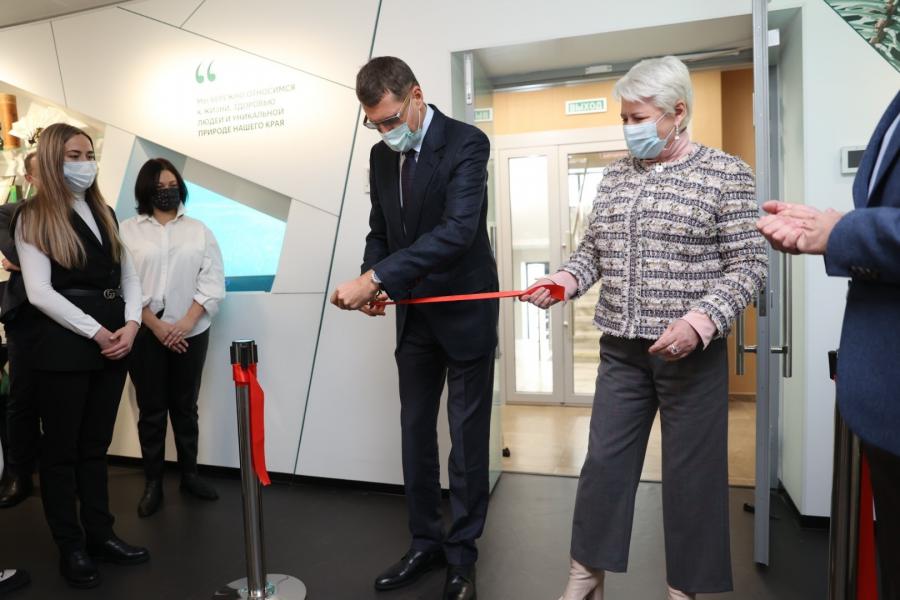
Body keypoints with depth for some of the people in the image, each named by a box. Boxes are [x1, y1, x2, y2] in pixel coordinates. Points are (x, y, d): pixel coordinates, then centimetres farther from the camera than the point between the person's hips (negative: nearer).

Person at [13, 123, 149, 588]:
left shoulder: (105, 213, 14)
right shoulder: (33, 218, -3)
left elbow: (129, 275, 10)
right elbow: (39, 292, -12)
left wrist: (131, 324, -5)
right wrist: (97, 332, -15)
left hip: (113, 342, 5)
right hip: (62, 346, -5)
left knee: (96, 445, 14)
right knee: (61, 449, 7)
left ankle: (100, 534, 25)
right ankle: (70, 547, 20)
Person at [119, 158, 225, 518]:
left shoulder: (198, 230, 8)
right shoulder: (127, 231, 4)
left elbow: (212, 280, -1)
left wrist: (185, 323, -11)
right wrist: (157, 326, -12)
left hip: (191, 332, 1)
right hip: (146, 333, -1)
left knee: (185, 406, 10)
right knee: (151, 409, 5)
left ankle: (189, 474, 22)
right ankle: (153, 483, 16)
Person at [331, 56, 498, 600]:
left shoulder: (466, 143, -15)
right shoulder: (382, 155, 5)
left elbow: (458, 230, -28)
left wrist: (375, 277, -32)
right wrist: (371, 283, -6)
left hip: (464, 313, -6)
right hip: (413, 317, 6)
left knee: (468, 439, 5)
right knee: (416, 435, 12)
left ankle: (462, 553, 24)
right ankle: (426, 542, 30)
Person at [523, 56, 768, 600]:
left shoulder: (726, 173, -4)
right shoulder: (616, 176, 10)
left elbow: (750, 264, -8)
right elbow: (593, 248, 13)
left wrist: (702, 318, -21)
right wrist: (568, 278, -7)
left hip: (692, 351, -4)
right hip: (622, 349, 4)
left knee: (691, 471, 9)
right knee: (604, 461, 10)